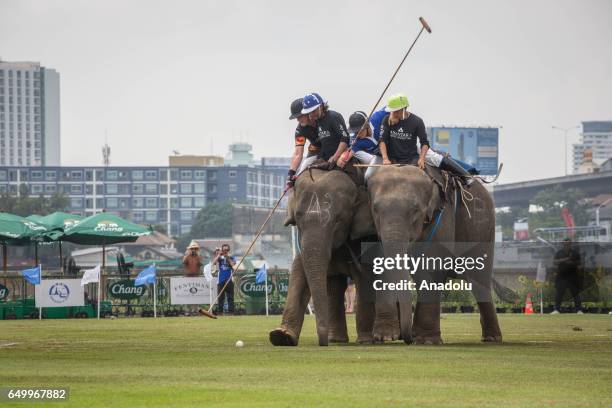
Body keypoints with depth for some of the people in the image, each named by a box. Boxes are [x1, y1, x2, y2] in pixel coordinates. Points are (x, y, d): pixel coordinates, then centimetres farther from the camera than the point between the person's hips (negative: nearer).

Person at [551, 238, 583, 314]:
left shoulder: (575, 253, 6)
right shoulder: (559, 253, 5)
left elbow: (579, 262, 4)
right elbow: (556, 262, -7)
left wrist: (572, 262, -16)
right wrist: (565, 259, -19)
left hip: (573, 276, 0)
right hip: (561, 276, 0)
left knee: (576, 293, -1)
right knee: (559, 293, -4)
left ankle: (579, 310, 2)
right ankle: (556, 309, -1)